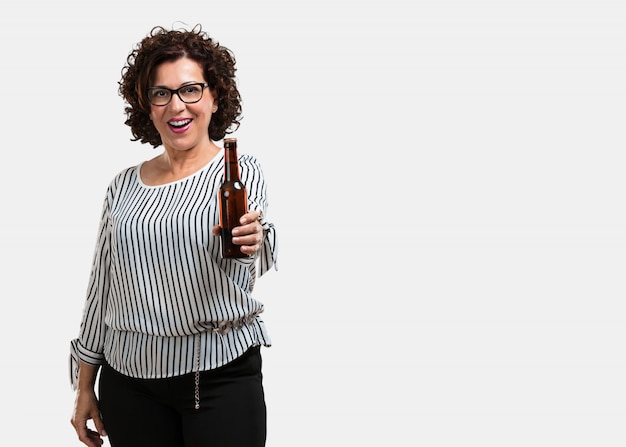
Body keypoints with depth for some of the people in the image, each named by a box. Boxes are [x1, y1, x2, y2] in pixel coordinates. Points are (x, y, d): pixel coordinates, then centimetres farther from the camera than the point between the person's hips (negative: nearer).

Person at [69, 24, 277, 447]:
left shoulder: (241, 171, -2)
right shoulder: (123, 188, 7)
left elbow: (244, 276, -14)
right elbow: (100, 288, 11)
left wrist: (249, 246, -37)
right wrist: (85, 387, 11)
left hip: (220, 376, -3)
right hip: (128, 383, 3)